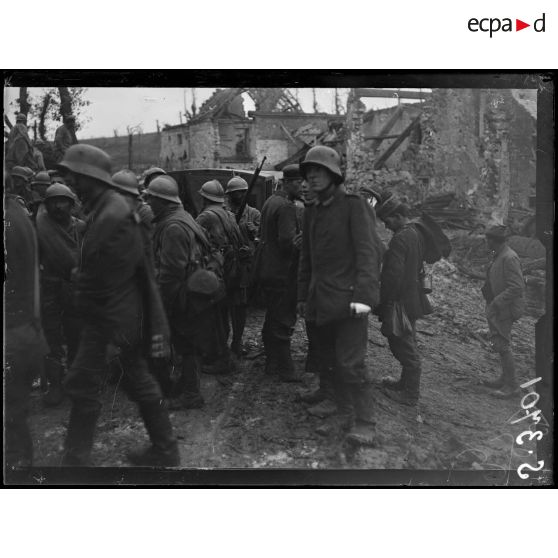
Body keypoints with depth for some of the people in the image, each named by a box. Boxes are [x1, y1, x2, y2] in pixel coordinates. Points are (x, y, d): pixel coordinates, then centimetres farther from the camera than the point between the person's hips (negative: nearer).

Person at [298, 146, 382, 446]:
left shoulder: (352, 204, -4)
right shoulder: (311, 212, 16)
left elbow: (367, 251, -12)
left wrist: (363, 295, -20)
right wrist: (303, 296, 17)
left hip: (347, 298, -6)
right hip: (321, 302, 7)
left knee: (351, 363, -8)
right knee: (333, 362, 11)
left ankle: (365, 424, 3)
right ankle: (345, 415, 23)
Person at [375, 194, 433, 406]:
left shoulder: (400, 239, -21)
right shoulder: (416, 234, 9)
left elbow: (393, 275, -24)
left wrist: (383, 302, -15)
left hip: (401, 301, -10)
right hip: (413, 299, 10)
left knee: (405, 347, 1)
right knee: (408, 345, 20)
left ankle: (410, 393, 11)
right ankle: (407, 383, 33)